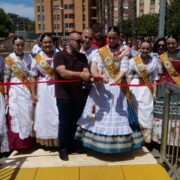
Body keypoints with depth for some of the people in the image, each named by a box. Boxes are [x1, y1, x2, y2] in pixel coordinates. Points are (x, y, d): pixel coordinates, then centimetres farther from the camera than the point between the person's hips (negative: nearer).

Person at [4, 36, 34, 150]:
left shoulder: (29, 57, 6)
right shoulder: (9, 59, 2)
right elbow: (6, 77, 3)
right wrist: (5, 94, 0)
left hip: (27, 89, 1)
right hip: (15, 90, -1)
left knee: (28, 113, 4)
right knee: (15, 114, -2)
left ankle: (29, 140, 20)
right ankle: (17, 142, 10)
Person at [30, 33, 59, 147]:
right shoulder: (37, 59, 1)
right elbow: (33, 77, 4)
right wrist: (33, 94, 0)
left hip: (57, 88, 0)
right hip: (44, 89, 1)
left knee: (58, 114, 2)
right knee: (44, 114, 7)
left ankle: (59, 139, 18)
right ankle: (47, 139, 22)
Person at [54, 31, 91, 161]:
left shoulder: (82, 57, 9)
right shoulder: (60, 56, -8)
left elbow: (86, 73, -4)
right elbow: (63, 73, -24)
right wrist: (81, 74, -36)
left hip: (79, 96, 5)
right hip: (64, 96, -5)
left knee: (75, 122, 17)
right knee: (65, 123, 6)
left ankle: (72, 145, 37)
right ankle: (63, 149, 23)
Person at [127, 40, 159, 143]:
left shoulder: (154, 61, 1)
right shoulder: (133, 60, -3)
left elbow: (155, 78, 4)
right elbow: (129, 76, -1)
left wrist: (154, 92, 1)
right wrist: (128, 90, -8)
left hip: (147, 88, 1)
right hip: (135, 87, -1)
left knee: (147, 111, 2)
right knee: (135, 110, 5)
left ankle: (147, 136, 16)